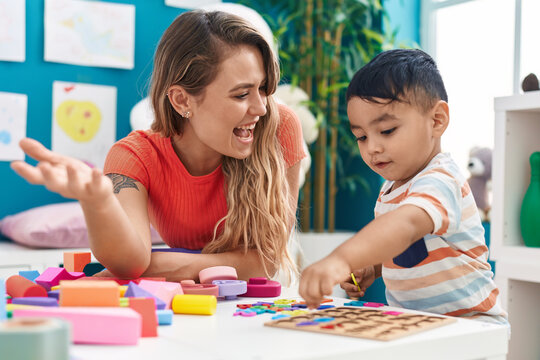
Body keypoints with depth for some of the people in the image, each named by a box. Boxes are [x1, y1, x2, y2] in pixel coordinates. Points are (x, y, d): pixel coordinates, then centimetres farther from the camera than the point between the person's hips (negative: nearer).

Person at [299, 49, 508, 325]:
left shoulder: (440, 182, -20)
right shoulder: (391, 187, 9)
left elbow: (404, 225, -41)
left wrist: (340, 259, -56)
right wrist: (371, 268, 6)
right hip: (412, 324, 9)